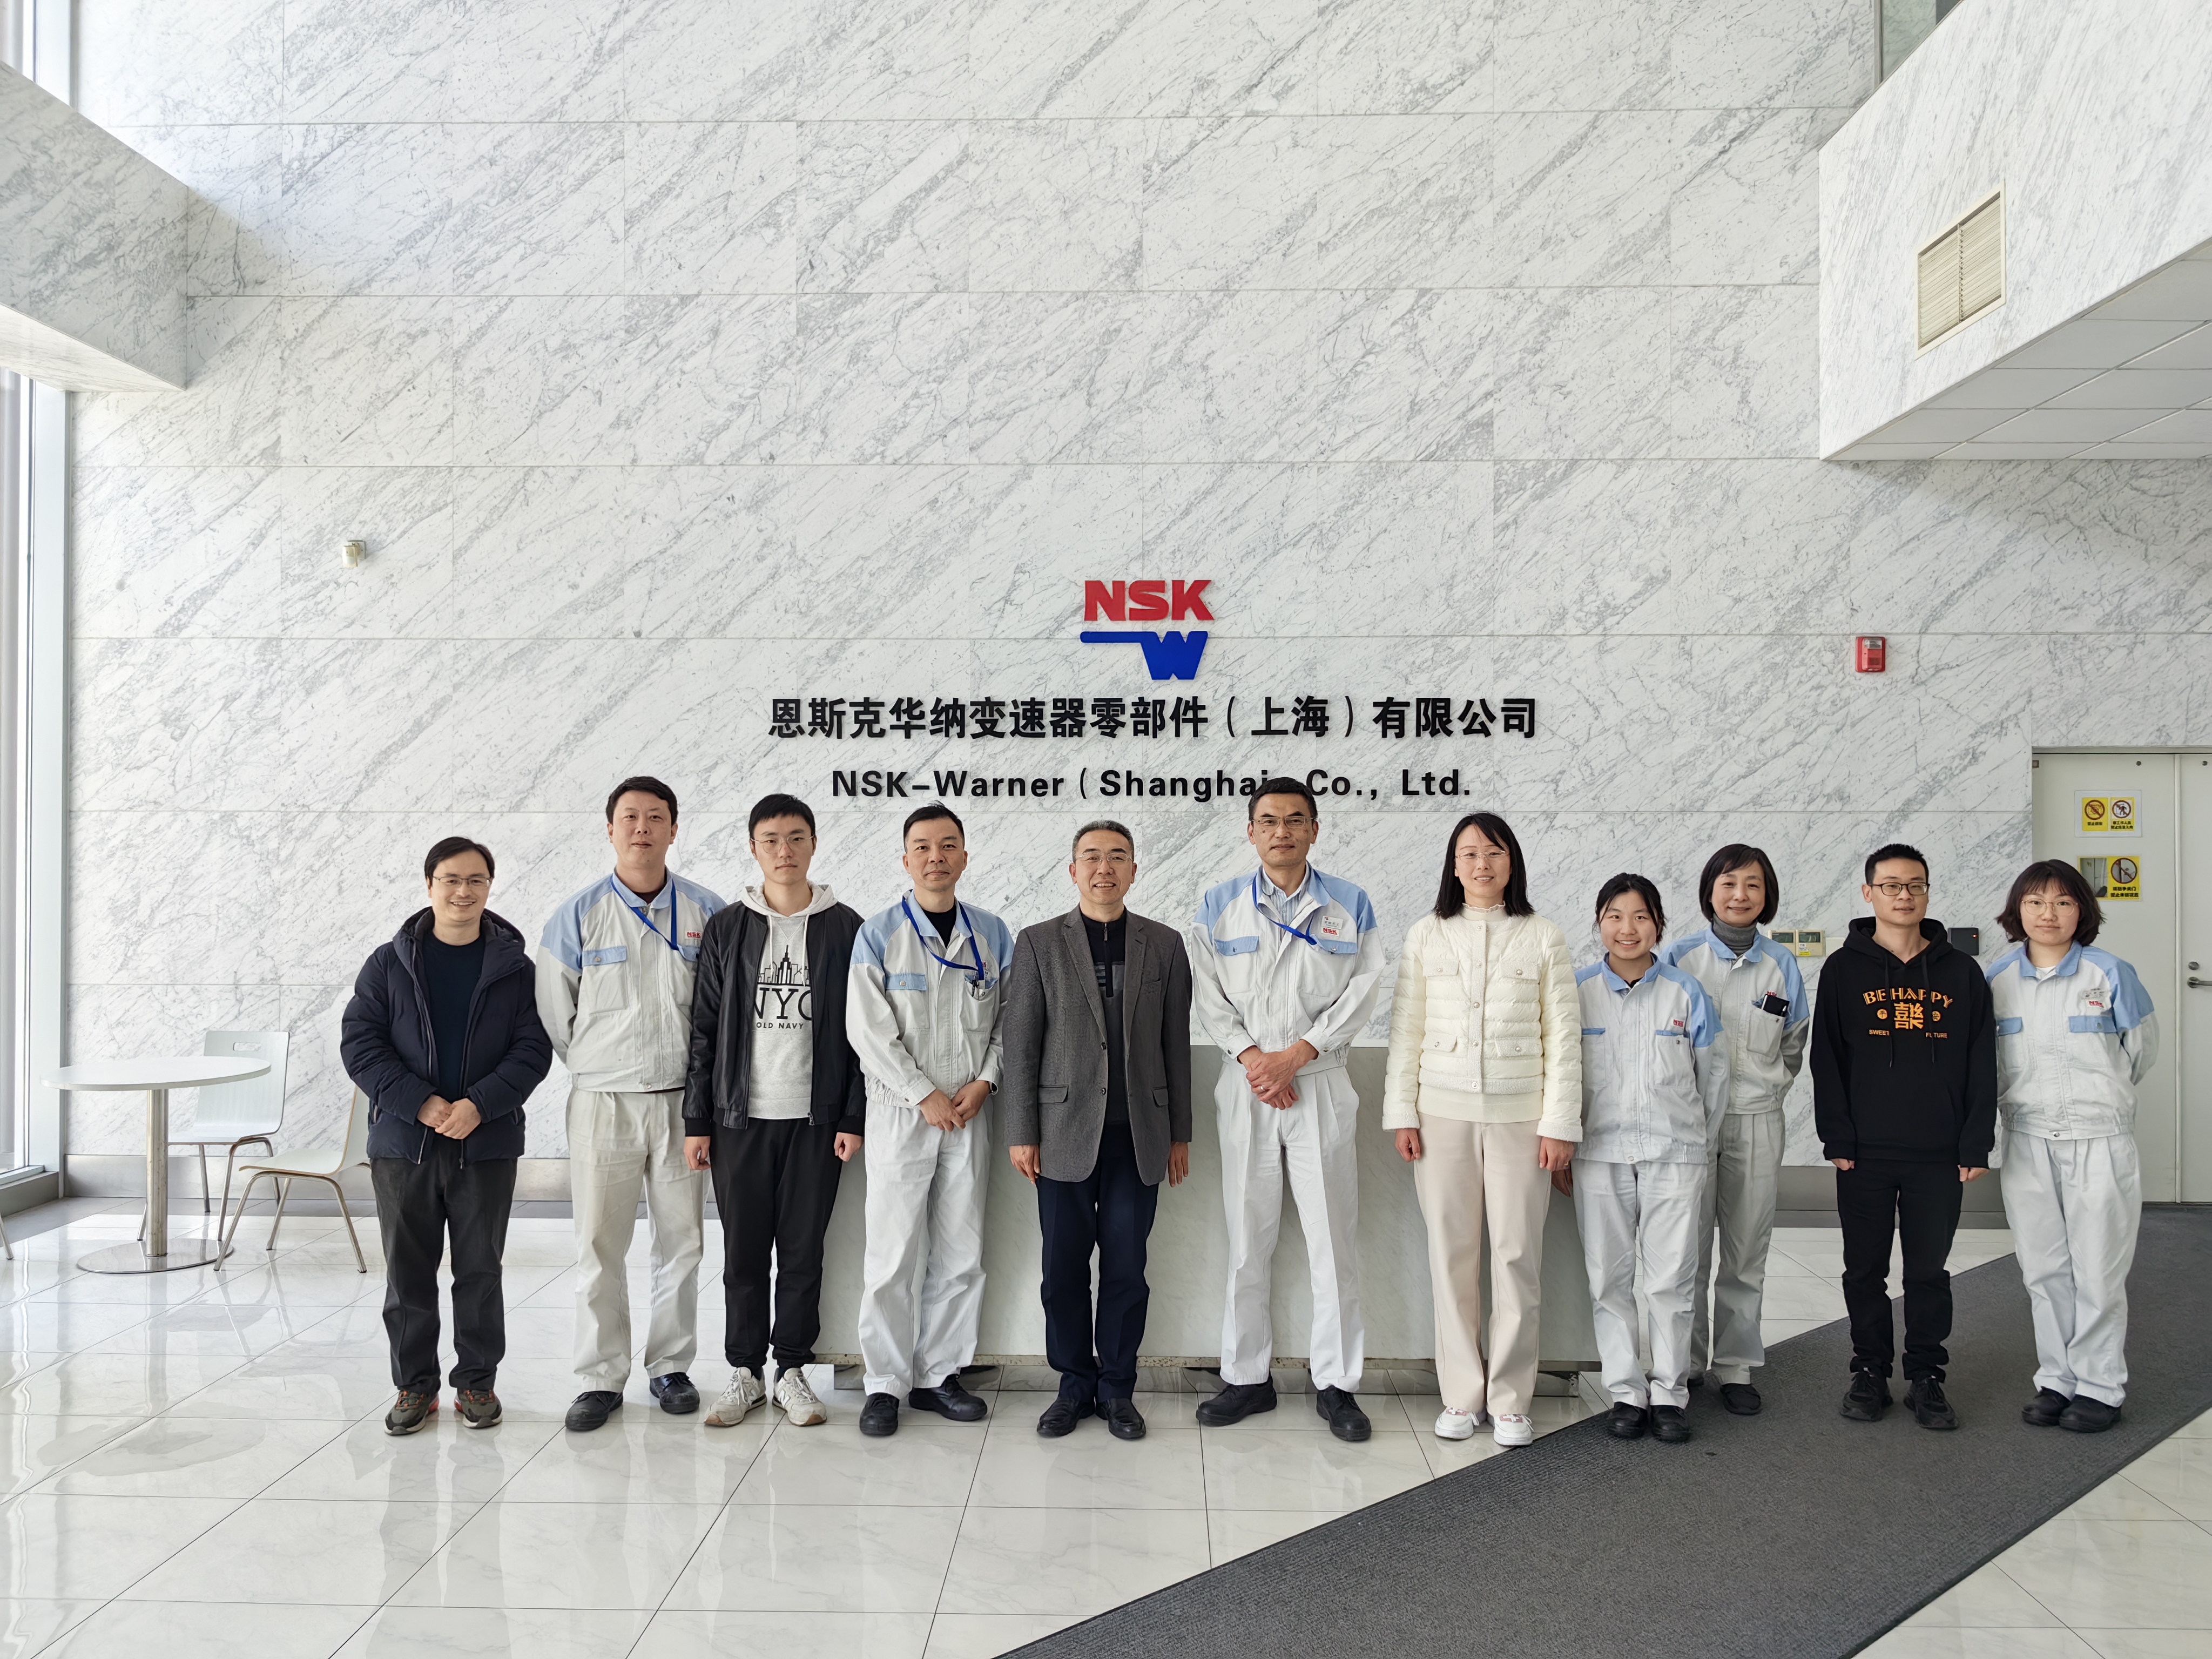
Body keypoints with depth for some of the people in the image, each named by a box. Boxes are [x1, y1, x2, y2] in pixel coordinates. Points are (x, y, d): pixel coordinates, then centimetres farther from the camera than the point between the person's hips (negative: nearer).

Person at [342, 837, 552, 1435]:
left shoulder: (515, 968, 1)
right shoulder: (389, 964, 2)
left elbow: (533, 1049, -2)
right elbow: (359, 1044, -2)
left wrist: (479, 1105, -16)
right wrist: (420, 1103, -14)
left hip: (487, 1145, -1)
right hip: (403, 1143, 1)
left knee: (480, 1271, 7)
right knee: (407, 1272, 8)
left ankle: (476, 1381, 21)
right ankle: (415, 1385, 21)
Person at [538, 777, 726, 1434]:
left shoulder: (708, 913, 2)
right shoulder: (579, 916, 0)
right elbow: (554, 1015, 7)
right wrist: (599, 1070, 10)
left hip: (682, 1101, 1)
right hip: (602, 1102, -1)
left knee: (681, 1242, 7)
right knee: (599, 1245, 1)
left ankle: (670, 1366, 21)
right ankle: (601, 1378, 12)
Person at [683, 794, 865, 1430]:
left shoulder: (845, 928, 2)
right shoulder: (727, 928, 4)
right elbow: (704, 1029, 5)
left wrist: (854, 1120, -3)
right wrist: (697, 1121, 1)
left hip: (816, 1120, -1)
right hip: (740, 1117, 1)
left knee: (803, 1252, 6)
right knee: (743, 1252, 7)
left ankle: (793, 1370, 19)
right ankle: (745, 1371, 20)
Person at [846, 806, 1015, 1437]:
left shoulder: (993, 935, 6)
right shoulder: (879, 935, -3)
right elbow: (869, 1030, -8)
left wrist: (984, 1083, -7)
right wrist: (926, 1095, -12)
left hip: (969, 1114, 3)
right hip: (900, 1112, -3)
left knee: (961, 1253, 7)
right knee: (893, 1254, -1)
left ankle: (938, 1375, 20)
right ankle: (885, 1384, 10)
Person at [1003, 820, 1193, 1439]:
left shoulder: (1164, 944, 7)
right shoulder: (1039, 943, 3)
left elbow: (1176, 1043, 9)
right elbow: (1020, 1043, 1)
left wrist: (1180, 1133, 8)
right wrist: (1021, 1132, -3)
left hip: (1138, 1133, 1)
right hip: (1065, 1131, -1)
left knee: (1126, 1266, 5)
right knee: (1064, 1266, 5)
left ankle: (1117, 1388, 19)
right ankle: (1074, 1384, 20)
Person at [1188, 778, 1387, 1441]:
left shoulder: (1351, 907, 3)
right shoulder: (1218, 906, 5)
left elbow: (1361, 993, -3)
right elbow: (1209, 996, 3)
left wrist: (1293, 1056, -11)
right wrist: (1252, 1059, -10)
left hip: (1321, 1087, -1)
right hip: (1246, 1088, 1)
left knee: (1333, 1239, 1)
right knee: (1247, 1240, 6)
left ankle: (1336, 1384, 11)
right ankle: (1248, 1378, 17)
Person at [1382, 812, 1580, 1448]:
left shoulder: (1543, 937, 3)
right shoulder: (1427, 935, 6)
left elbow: (1563, 1035, 1)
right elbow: (1406, 1029, 6)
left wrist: (1560, 1122, -4)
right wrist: (1402, 1114, 0)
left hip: (1519, 1115, -1)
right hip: (1443, 1114, 1)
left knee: (1518, 1256, 1)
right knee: (1452, 1255, 4)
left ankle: (1511, 1400, 13)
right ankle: (1461, 1396, 15)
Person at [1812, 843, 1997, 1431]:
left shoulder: (1960, 972, 6)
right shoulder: (1843, 970, 2)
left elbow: (1982, 1065, 5)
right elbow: (1826, 1062, 0)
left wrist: (1976, 1146, -1)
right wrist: (1837, 1140, -7)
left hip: (1939, 1156, 1)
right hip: (1864, 1155, 0)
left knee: (1929, 1271, 8)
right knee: (1865, 1270, 8)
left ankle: (1926, 1377, 19)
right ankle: (1870, 1372, 20)